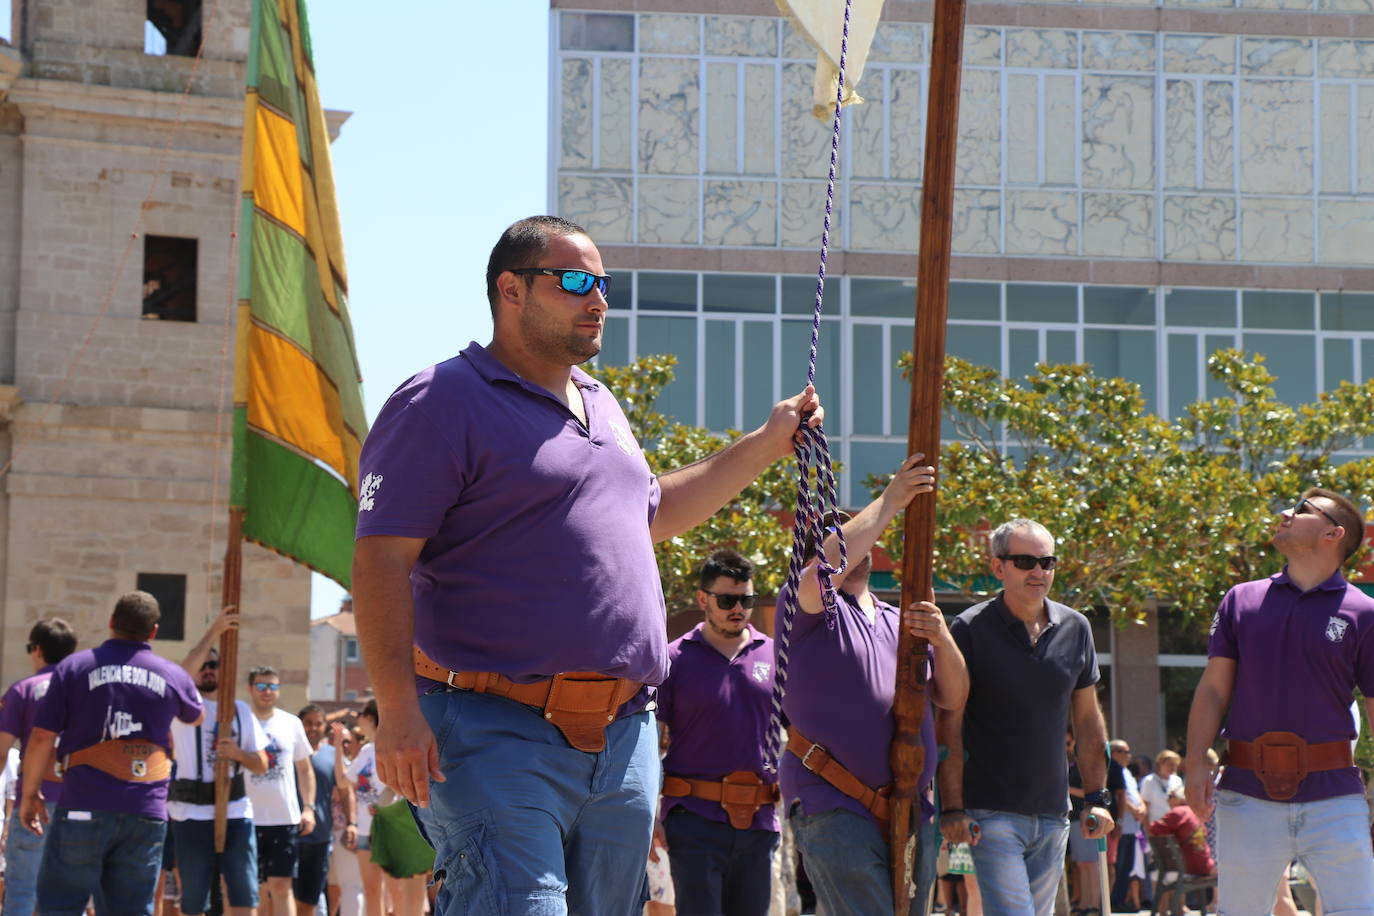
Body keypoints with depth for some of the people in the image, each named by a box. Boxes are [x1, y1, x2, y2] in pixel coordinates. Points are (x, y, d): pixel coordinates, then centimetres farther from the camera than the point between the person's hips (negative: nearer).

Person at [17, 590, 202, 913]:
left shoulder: (73, 667, 0)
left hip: (83, 808, -2)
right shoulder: (174, 677, 7)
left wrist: (30, 794, 10)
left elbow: (41, 739, -2)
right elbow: (196, 716, 30)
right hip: (146, 816, 2)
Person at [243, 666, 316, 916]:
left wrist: (309, 807, 4)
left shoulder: (291, 724, 8)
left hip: (286, 818, 1)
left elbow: (305, 769, 13)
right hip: (250, 819, -1)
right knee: (259, 890, 5)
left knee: (281, 886, -3)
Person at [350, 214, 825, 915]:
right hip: (499, 735, -8)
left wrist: (767, 444, 31)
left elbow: (651, 513, 37)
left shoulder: (602, 407, 21)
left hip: (624, 739, 8)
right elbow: (381, 561, -13)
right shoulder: (441, 402, -6)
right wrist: (398, 710, -22)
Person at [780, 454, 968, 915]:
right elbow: (827, 566, -20)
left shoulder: (899, 622, 22)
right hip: (834, 808, -6)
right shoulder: (810, 609, 4)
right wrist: (888, 502, -15)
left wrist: (942, 640, -5)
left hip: (909, 815, 7)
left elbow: (953, 698, 14)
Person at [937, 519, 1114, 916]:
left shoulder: (1075, 628, 8)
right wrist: (952, 808, -14)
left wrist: (1096, 797, 11)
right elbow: (949, 726, -8)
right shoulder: (971, 629, -6)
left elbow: (1087, 719, 16)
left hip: (1052, 812, 5)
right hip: (991, 812, -5)